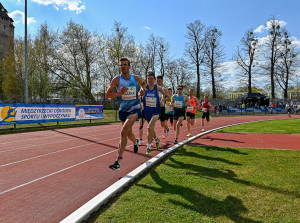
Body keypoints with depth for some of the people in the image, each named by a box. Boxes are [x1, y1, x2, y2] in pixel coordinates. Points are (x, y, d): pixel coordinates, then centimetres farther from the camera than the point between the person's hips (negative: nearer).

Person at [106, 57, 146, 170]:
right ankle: (135, 142, 56)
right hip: (123, 110, 3)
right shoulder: (117, 79, -6)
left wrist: (143, 89, 1)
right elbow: (107, 94, -7)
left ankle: (118, 160, -19)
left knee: (124, 131, -22)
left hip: (134, 109, -2)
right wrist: (119, 93, -22)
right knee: (129, 133, 18)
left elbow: (143, 83, 22)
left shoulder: (136, 78, -2)